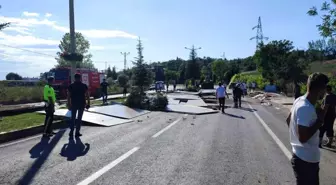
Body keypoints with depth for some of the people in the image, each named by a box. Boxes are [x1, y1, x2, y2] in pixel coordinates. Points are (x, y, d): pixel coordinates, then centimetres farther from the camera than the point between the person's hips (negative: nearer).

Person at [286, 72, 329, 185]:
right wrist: (320, 120, -21)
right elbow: (303, 137, -29)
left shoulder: (299, 100, 1)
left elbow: (288, 120, 15)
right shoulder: (306, 108, -28)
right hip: (307, 160, -9)